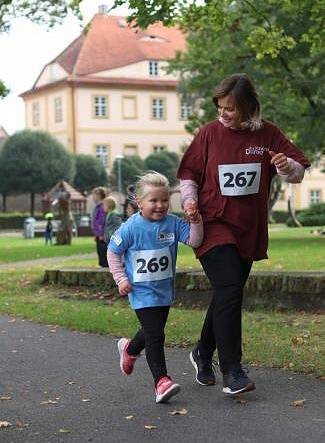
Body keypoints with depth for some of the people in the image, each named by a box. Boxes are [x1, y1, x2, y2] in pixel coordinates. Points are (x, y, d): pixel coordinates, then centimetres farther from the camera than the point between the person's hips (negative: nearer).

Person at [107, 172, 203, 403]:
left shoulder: (173, 223, -6)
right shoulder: (131, 227, -14)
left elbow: (194, 241, -12)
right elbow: (113, 252, -3)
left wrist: (196, 222, -28)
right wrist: (121, 279, -8)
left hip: (164, 291, 5)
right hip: (142, 292, -5)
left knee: (153, 331, 22)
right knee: (155, 335, -14)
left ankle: (130, 349, 51)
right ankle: (161, 381, -12)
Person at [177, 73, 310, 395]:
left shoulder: (267, 134, 1)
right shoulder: (209, 133, -1)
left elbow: (298, 172, 3)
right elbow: (188, 174, 8)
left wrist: (287, 166, -19)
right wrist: (190, 201, -10)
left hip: (249, 231, 3)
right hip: (214, 225, -3)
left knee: (226, 296, 13)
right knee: (229, 291, -17)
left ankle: (203, 353, 34)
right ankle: (232, 371, -14)